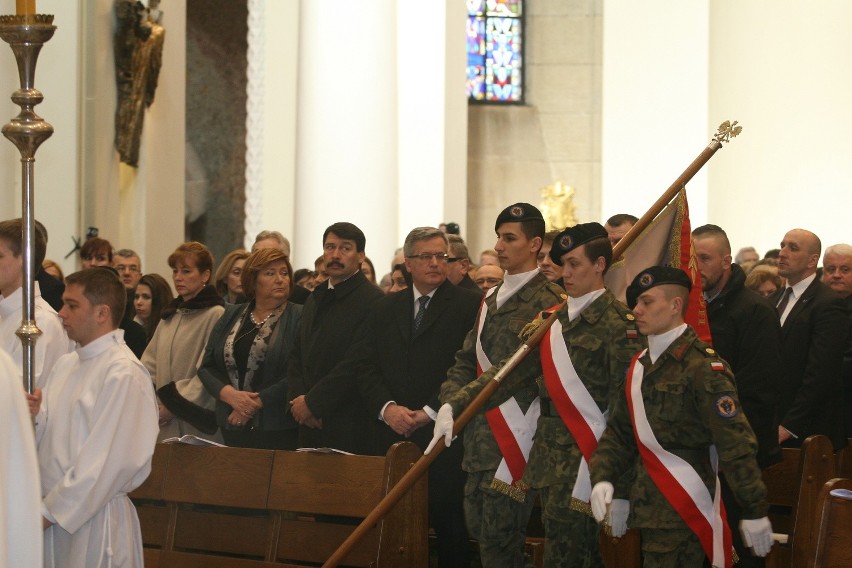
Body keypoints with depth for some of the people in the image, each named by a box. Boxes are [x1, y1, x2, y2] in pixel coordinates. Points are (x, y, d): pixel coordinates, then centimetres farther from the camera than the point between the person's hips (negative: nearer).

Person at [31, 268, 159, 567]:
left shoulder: (124, 374, -15)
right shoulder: (67, 365, 12)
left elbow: (111, 462, -18)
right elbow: (51, 433, 14)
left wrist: (51, 510, -14)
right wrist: (35, 416, -8)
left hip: (95, 519, -7)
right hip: (53, 512, 7)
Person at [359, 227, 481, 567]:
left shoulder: (470, 306, 1)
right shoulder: (384, 310, 16)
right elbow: (368, 370, 11)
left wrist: (431, 412, -12)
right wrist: (387, 408, -7)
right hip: (392, 436, 4)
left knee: (449, 527, -2)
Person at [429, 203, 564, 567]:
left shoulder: (547, 302, -10)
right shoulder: (491, 299, 17)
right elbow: (467, 360, 18)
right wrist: (450, 404, 1)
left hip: (514, 436, -9)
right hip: (481, 438, 9)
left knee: (499, 536, -8)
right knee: (478, 524, 12)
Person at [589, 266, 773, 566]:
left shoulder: (702, 367, -14)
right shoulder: (640, 365, 13)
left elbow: (735, 443, -16)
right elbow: (619, 431, 16)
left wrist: (754, 510, -17)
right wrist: (602, 476, -1)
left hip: (683, 512, -7)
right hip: (648, 508, 8)